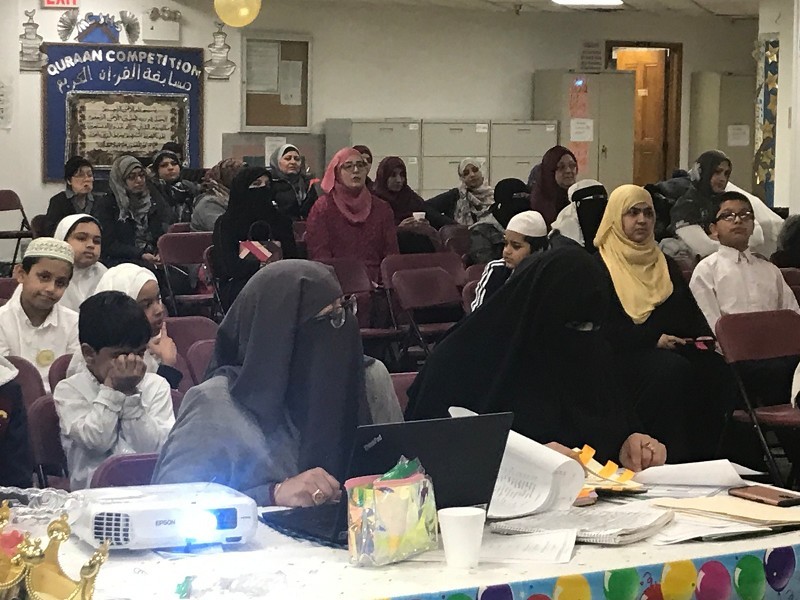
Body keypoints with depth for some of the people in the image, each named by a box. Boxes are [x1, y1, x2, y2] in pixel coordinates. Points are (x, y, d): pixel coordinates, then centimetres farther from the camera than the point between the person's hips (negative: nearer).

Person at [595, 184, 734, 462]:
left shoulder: (665, 263, 25)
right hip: (626, 355, -5)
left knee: (716, 367, -26)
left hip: (679, 350, 5)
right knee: (673, 370, -36)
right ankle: (670, 456, -29)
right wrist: (654, 340, -16)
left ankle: (704, 456, -21)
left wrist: (704, 337, -2)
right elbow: (605, 325, -7)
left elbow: (692, 313, 21)